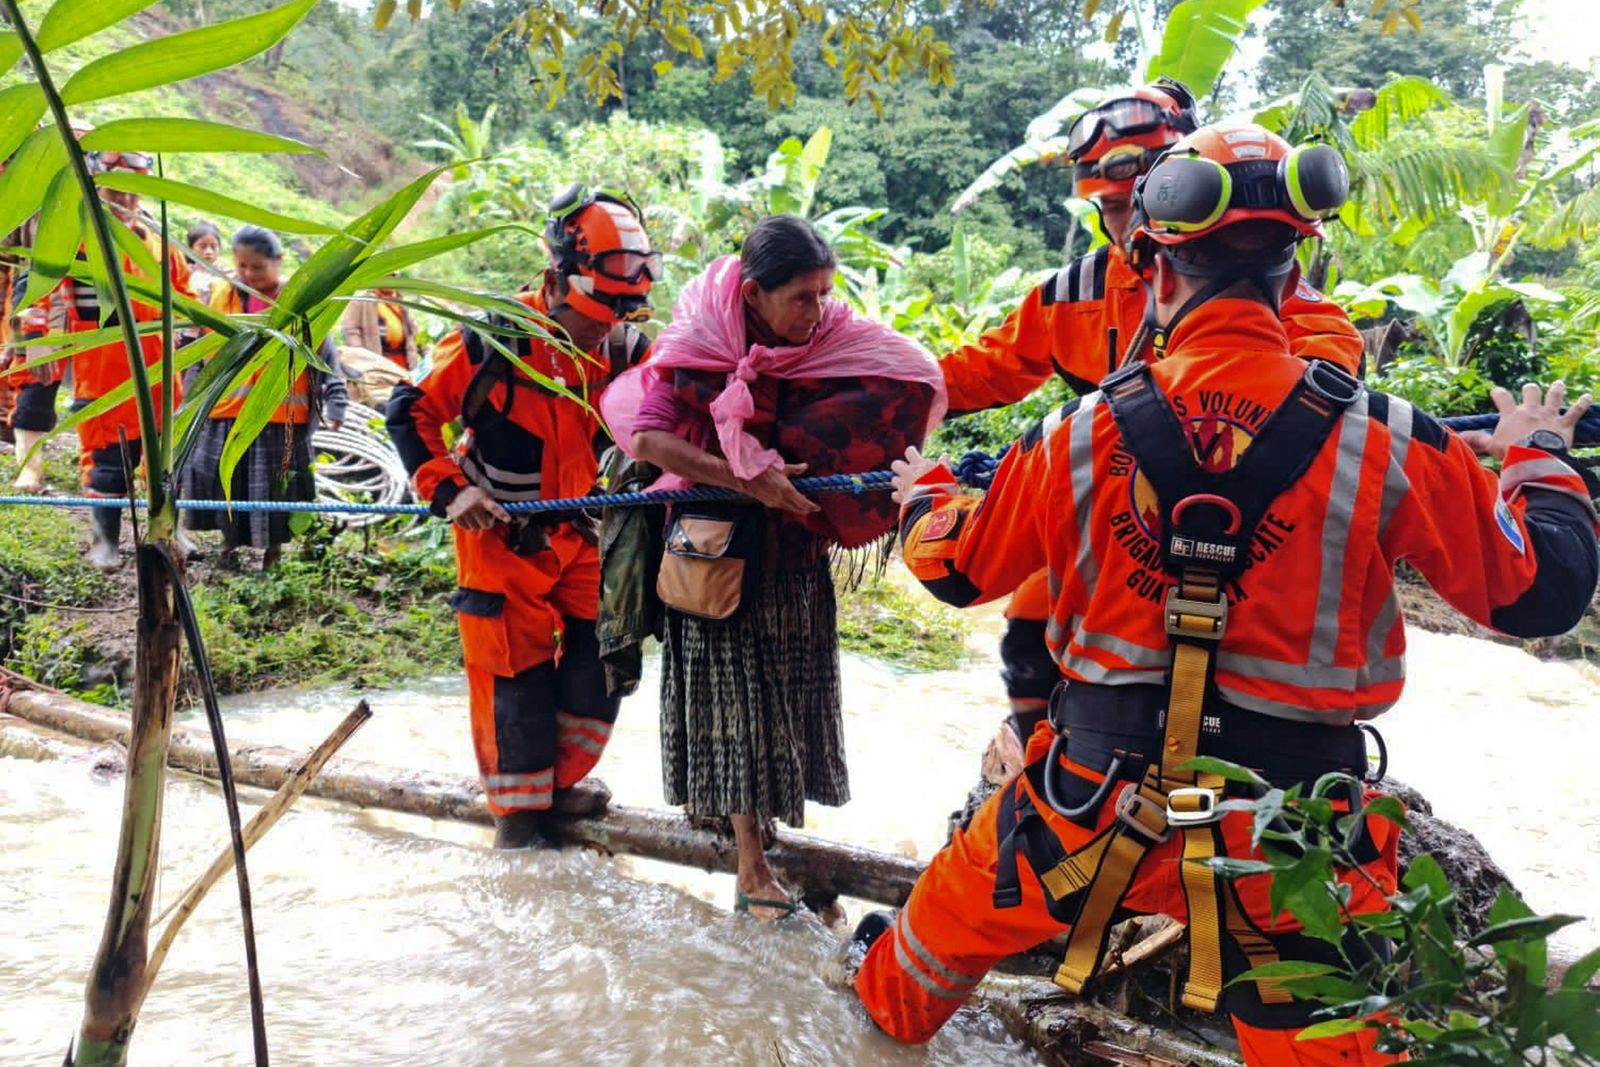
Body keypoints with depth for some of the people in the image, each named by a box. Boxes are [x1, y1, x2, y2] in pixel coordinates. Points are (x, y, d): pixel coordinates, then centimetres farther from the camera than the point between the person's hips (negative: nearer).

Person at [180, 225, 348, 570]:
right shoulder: (223, 295, 6)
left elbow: (325, 354, 0)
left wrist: (334, 404, -7)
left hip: (283, 417, -3)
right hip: (226, 414, 3)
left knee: (276, 489, 4)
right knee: (223, 479, 5)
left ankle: (272, 552, 22)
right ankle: (229, 544, 26)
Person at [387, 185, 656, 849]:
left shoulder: (625, 349, -8)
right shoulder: (494, 341, -21)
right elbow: (411, 411, -11)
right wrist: (449, 489, -20)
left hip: (580, 534, 5)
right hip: (499, 536, -4)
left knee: (600, 660, 6)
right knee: (518, 676, 1)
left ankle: (559, 781, 30)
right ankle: (518, 810, 21)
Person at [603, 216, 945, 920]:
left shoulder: (827, 340, -5)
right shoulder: (695, 348, -16)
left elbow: (909, 386, -4)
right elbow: (646, 439, -24)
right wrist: (750, 482, -28)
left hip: (796, 544, 5)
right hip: (725, 549, -5)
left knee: (787, 688, 14)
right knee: (737, 693, 2)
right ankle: (752, 868, 9)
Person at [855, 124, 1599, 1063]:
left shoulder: (1081, 436, -10)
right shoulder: (1384, 444, -14)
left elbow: (955, 568, 4)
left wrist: (923, 490, 28)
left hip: (1094, 803, 2)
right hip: (1287, 842, -1)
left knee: (958, 910, 29)